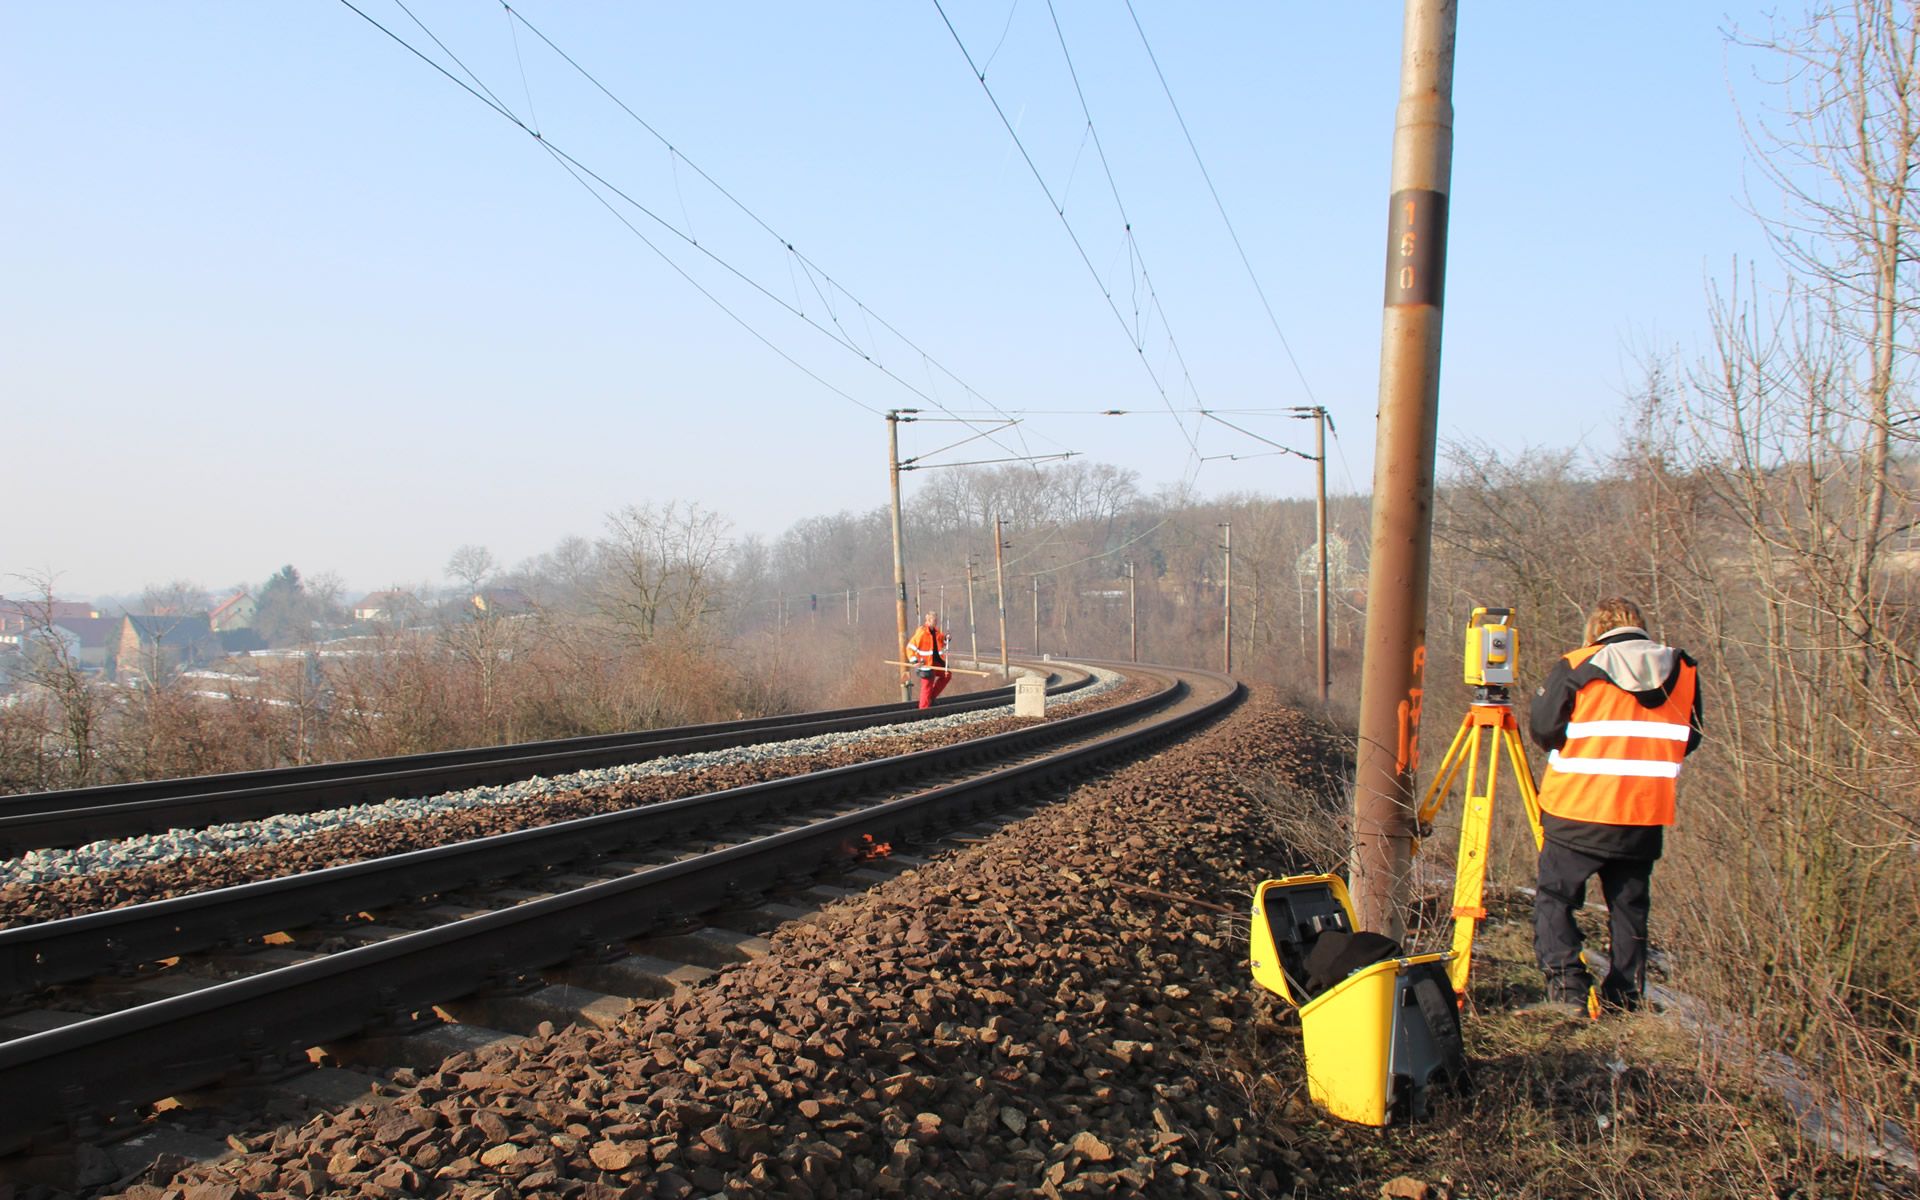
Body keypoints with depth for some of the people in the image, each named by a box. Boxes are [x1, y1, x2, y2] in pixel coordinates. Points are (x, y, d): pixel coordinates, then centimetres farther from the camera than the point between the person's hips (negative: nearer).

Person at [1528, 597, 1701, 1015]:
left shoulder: (1576, 668, -6)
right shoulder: (1684, 671, 6)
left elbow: (1543, 729, -3)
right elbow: (1689, 739, 13)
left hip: (1578, 812, -4)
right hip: (1647, 815, 4)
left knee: (1554, 897, 7)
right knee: (1630, 906, 14)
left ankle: (1566, 985, -4)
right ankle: (1626, 995, 16)